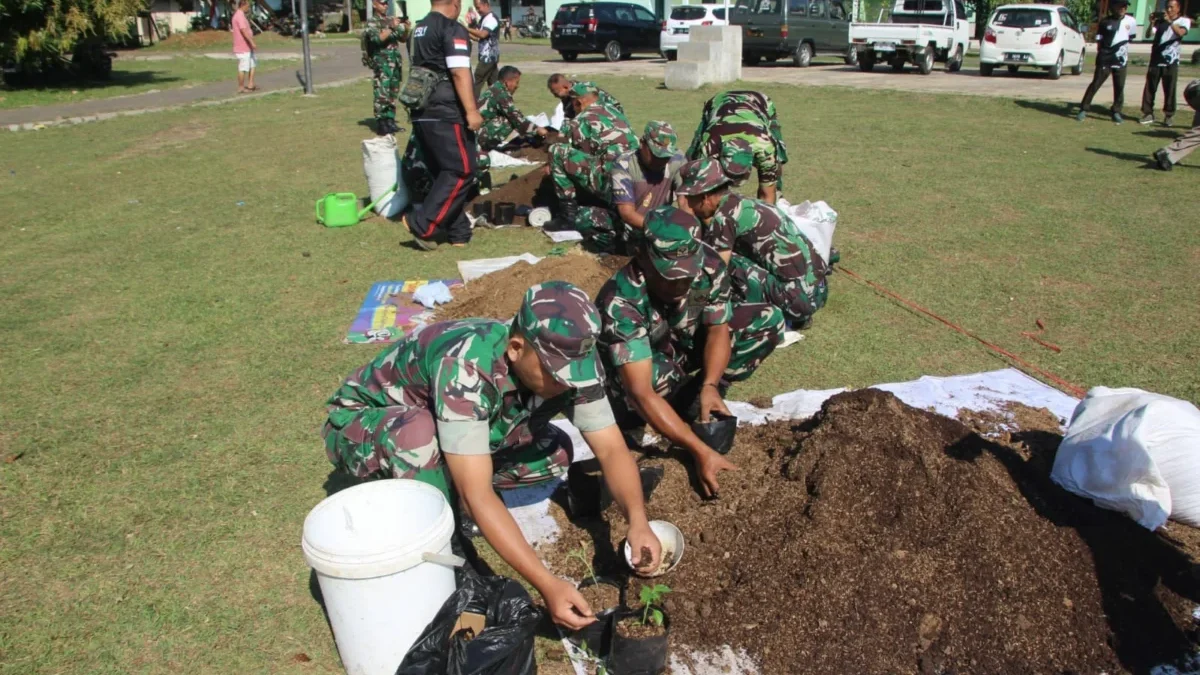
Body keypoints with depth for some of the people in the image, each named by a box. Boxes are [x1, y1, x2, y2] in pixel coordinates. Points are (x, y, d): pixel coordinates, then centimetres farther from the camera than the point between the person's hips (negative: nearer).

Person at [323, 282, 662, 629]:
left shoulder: (568, 357, -21)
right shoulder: (466, 365, -40)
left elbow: (611, 449, -19)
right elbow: (478, 495, -42)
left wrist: (638, 520, -37)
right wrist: (548, 585, -46)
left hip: (455, 445, 5)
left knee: (556, 453, -12)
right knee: (419, 433, -39)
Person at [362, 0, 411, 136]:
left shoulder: (392, 20, 15)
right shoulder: (372, 23, -2)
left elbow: (403, 39, 15)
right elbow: (377, 39, -17)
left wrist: (406, 29, -5)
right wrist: (391, 28, -20)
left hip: (395, 63, 6)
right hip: (381, 64, -6)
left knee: (393, 95, 9)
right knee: (382, 95, -10)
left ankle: (390, 122, 16)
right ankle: (380, 125, -7)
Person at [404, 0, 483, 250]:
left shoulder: (419, 29, 17)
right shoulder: (452, 29, -9)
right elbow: (459, 72, -19)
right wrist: (471, 110, -21)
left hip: (422, 114, 9)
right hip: (446, 114, -9)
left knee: (444, 173, 12)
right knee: (461, 171, -6)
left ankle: (457, 232, 14)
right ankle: (422, 224, -13)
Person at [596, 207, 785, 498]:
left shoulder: (709, 266, -25)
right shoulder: (621, 302, -39)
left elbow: (717, 328, -14)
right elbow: (641, 393, -43)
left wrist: (709, 386, -33)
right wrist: (700, 451, -49)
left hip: (684, 346, 5)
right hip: (636, 368, -5)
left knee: (768, 321, -13)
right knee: (658, 374, -41)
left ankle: (692, 400, -6)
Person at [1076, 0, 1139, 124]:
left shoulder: (1131, 21, 5)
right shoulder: (1105, 22, 0)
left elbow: (1130, 37, 18)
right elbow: (1099, 41, 3)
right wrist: (1101, 53, -4)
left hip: (1121, 60, 2)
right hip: (1105, 59, -2)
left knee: (1119, 87, 4)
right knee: (1095, 84, -3)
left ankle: (1116, 112, 14)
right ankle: (1083, 110, 4)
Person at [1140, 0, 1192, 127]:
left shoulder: (1184, 21, 5)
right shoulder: (1161, 21, 14)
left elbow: (1181, 32, -15)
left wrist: (1170, 21, -22)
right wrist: (1152, 23, -10)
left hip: (1171, 61, -3)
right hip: (1156, 59, 3)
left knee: (1169, 90, -1)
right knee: (1150, 88, 0)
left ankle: (1169, 116, 6)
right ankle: (1148, 114, 7)